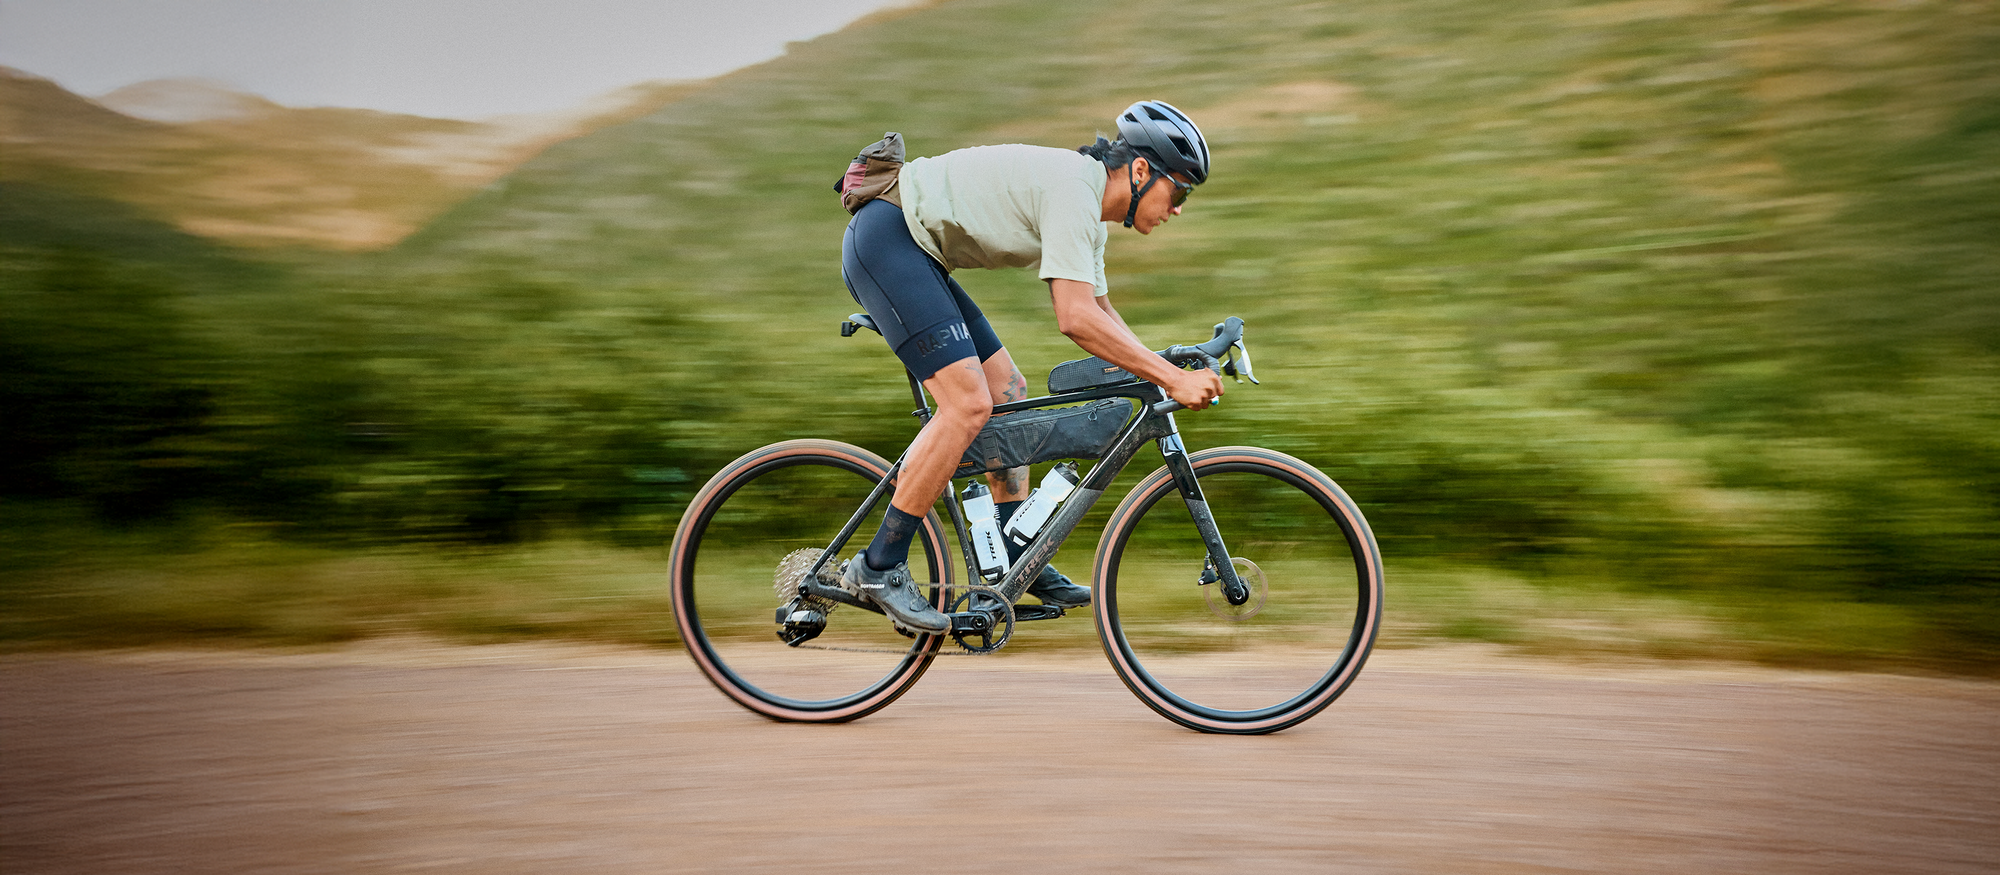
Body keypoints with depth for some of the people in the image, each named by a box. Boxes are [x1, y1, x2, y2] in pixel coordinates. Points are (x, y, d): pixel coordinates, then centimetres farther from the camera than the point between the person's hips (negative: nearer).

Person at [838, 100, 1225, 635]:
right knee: (969, 402, -18)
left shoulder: (1090, 212, 11)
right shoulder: (1072, 189, -20)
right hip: (884, 237, -11)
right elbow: (1077, 320, -30)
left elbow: (1102, 318, 19)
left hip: (913, 254, 11)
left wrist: (1169, 374, 8)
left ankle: (1021, 568, 13)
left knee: (1007, 394, 7)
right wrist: (1173, 378, -27)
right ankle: (878, 567, -10)